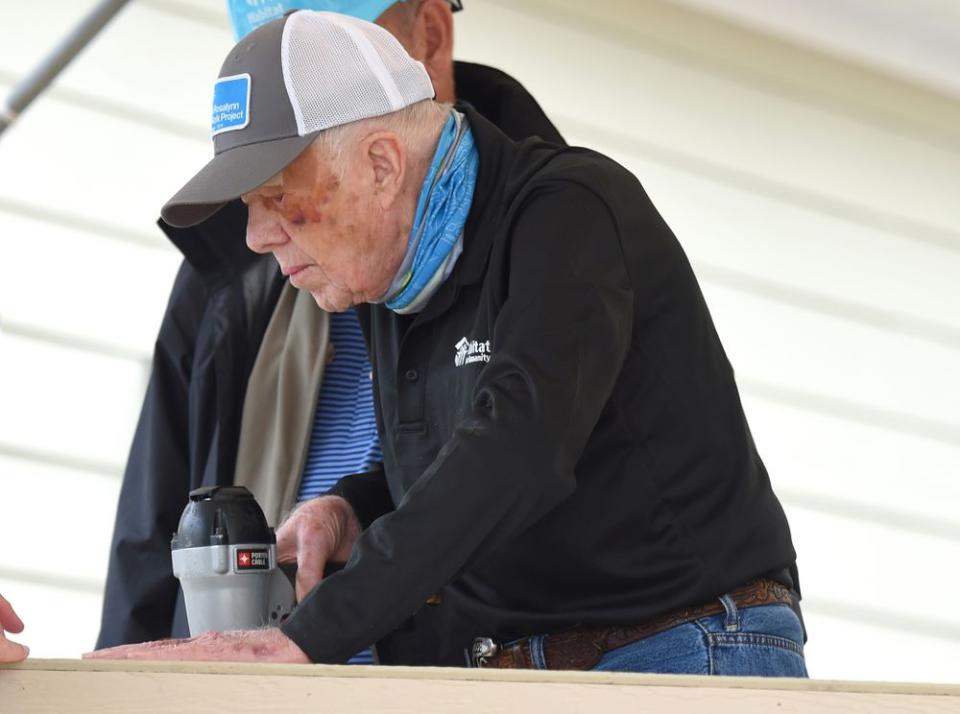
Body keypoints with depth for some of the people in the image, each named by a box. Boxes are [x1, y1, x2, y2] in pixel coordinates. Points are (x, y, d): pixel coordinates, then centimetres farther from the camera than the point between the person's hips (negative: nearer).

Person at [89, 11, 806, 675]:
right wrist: (350, 509, 1)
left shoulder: (572, 209, -14)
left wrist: (302, 638, -34)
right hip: (516, 682, 7)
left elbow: (520, 449, -29)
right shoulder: (394, 280, 11)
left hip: (688, 665, -7)